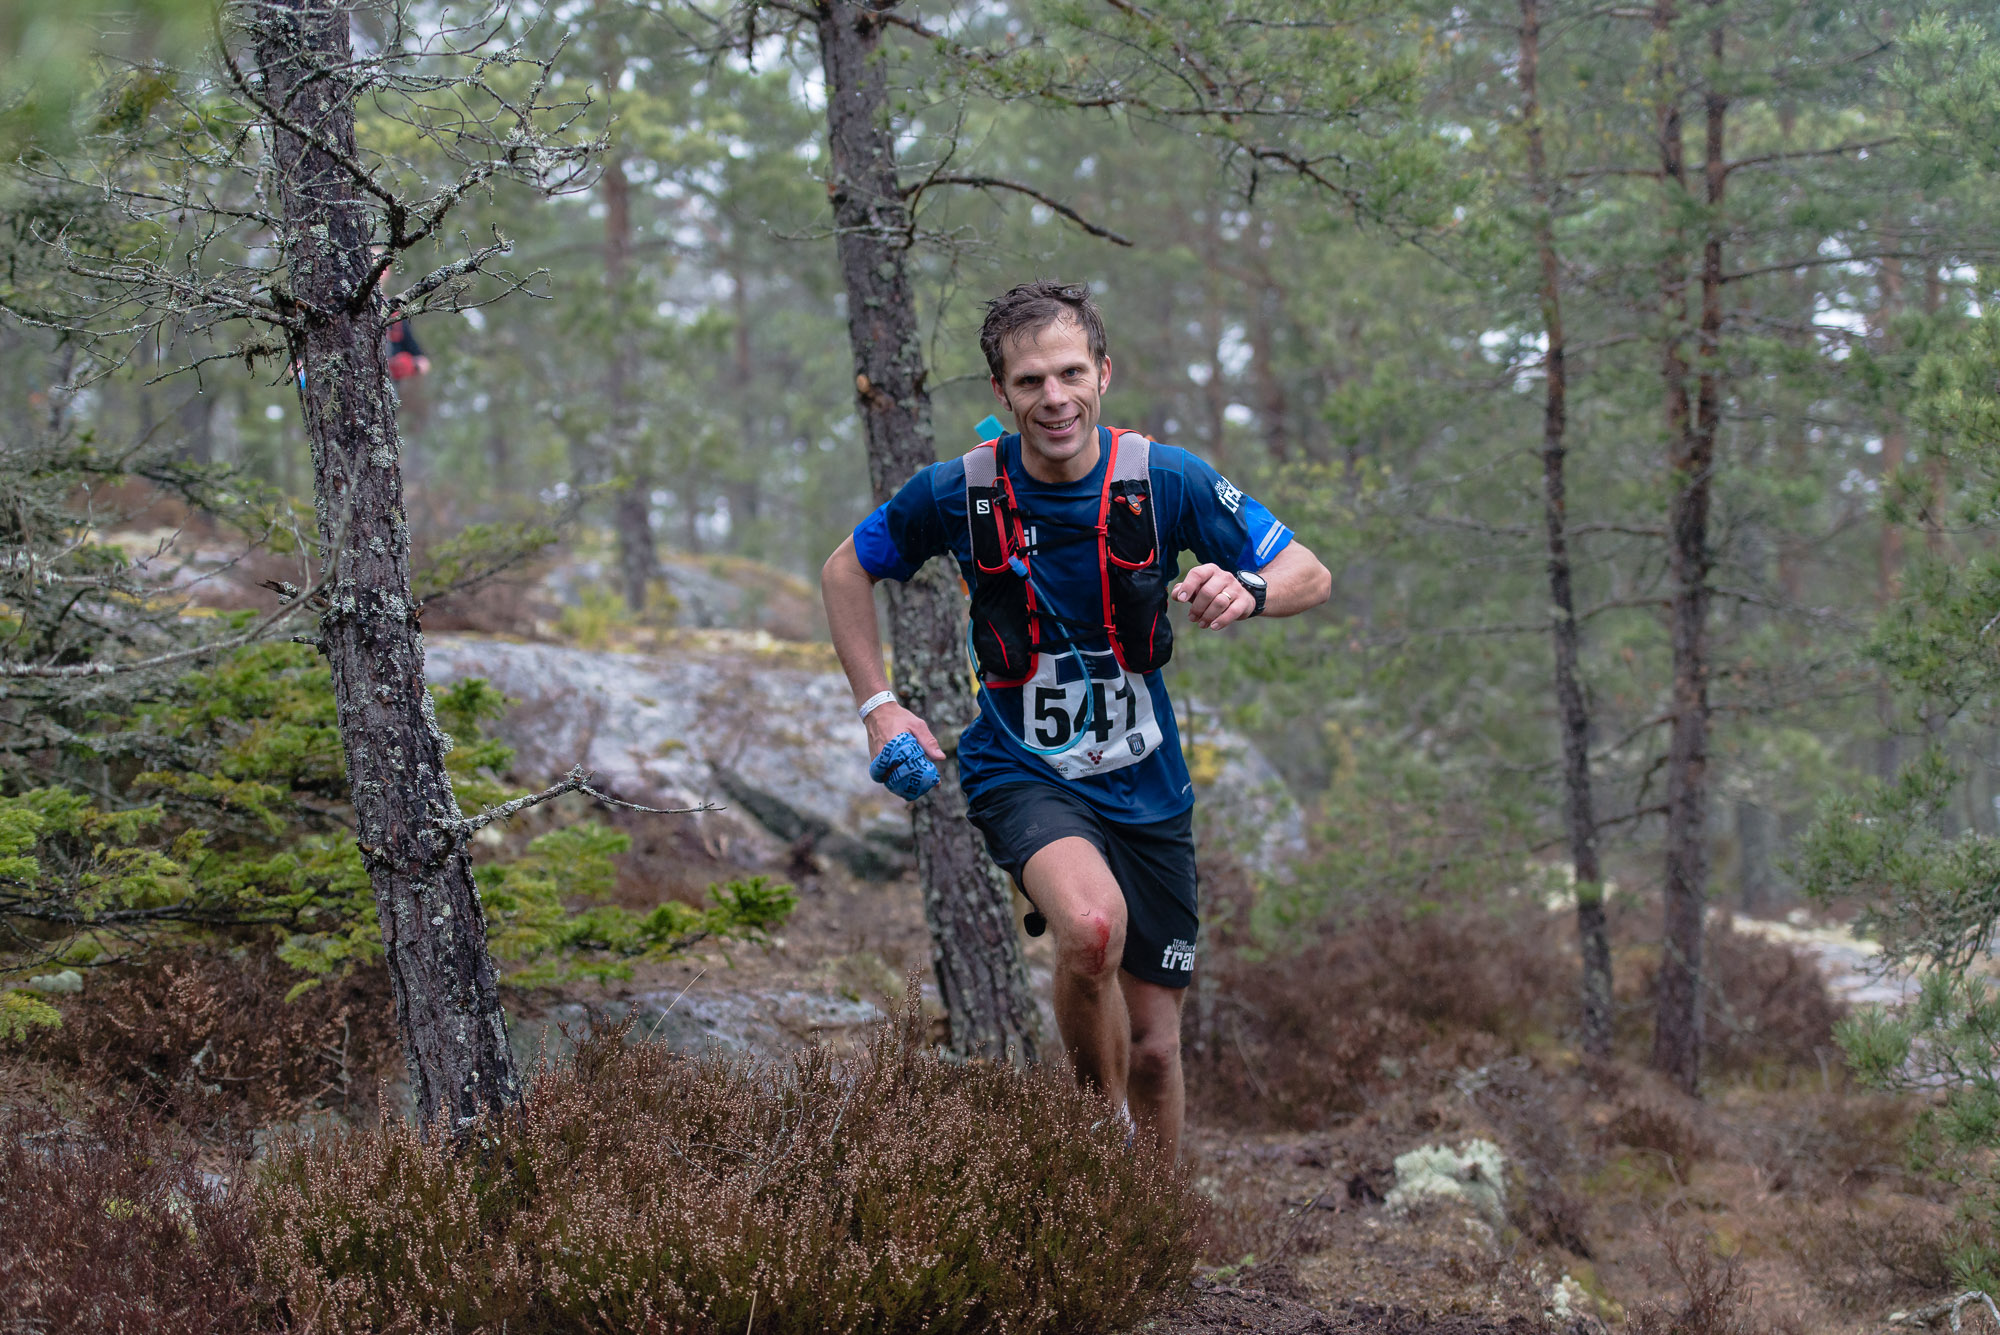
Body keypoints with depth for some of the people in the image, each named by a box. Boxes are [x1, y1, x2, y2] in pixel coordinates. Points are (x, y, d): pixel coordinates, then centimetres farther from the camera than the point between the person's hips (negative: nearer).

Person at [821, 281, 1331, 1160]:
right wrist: (877, 704, 0)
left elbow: (1309, 575, -5)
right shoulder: (958, 491, -9)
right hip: (1021, 773, -2)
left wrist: (1246, 590, -27)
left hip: (1145, 786, 2)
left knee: (1154, 1047, 5)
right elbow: (846, 570, 8)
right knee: (1093, 924, -34)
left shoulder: (1166, 480, -9)